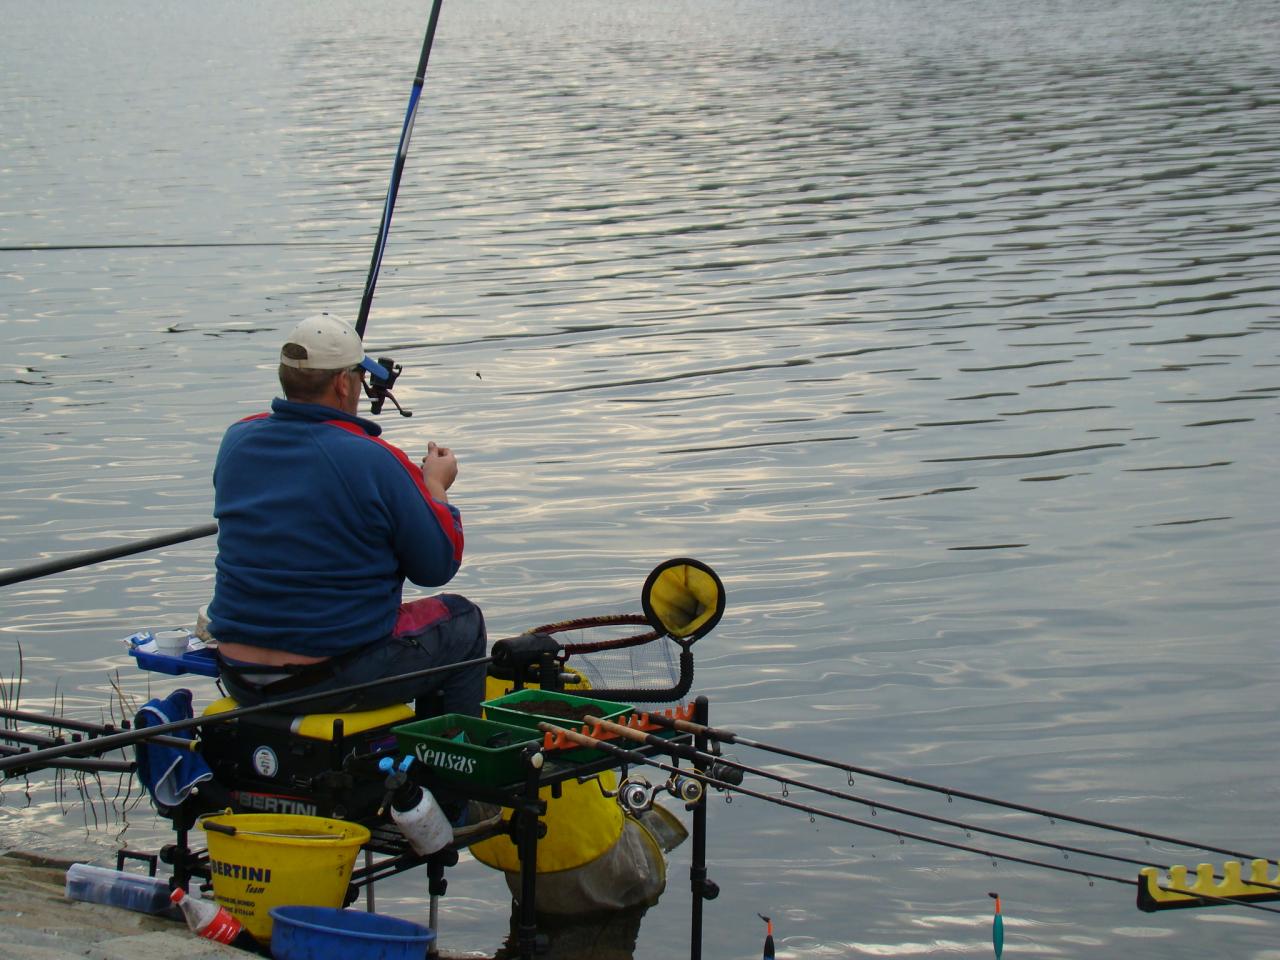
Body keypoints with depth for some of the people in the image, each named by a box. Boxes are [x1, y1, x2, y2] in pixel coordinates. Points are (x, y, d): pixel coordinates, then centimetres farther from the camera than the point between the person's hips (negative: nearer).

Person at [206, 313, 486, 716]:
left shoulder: (237, 442, 1)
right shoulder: (374, 461, -16)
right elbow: (438, 566, -6)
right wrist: (435, 486, 11)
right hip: (337, 679, -6)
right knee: (462, 622, 20)